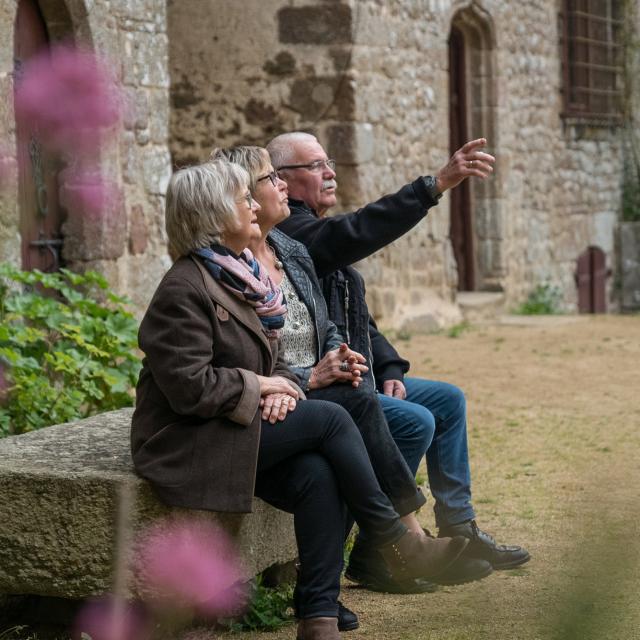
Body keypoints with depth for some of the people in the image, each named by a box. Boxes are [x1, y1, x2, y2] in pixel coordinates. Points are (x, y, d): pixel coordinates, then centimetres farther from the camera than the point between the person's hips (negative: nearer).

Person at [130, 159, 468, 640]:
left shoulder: (244, 276, 14)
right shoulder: (184, 289, -15)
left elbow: (273, 360, 19)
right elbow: (191, 388, -22)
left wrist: (281, 388, -4)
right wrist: (258, 385, -10)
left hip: (234, 431, 8)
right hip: (187, 445, -8)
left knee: (318, 476, -21)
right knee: (329, 418, -19)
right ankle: (394, 543, -9)